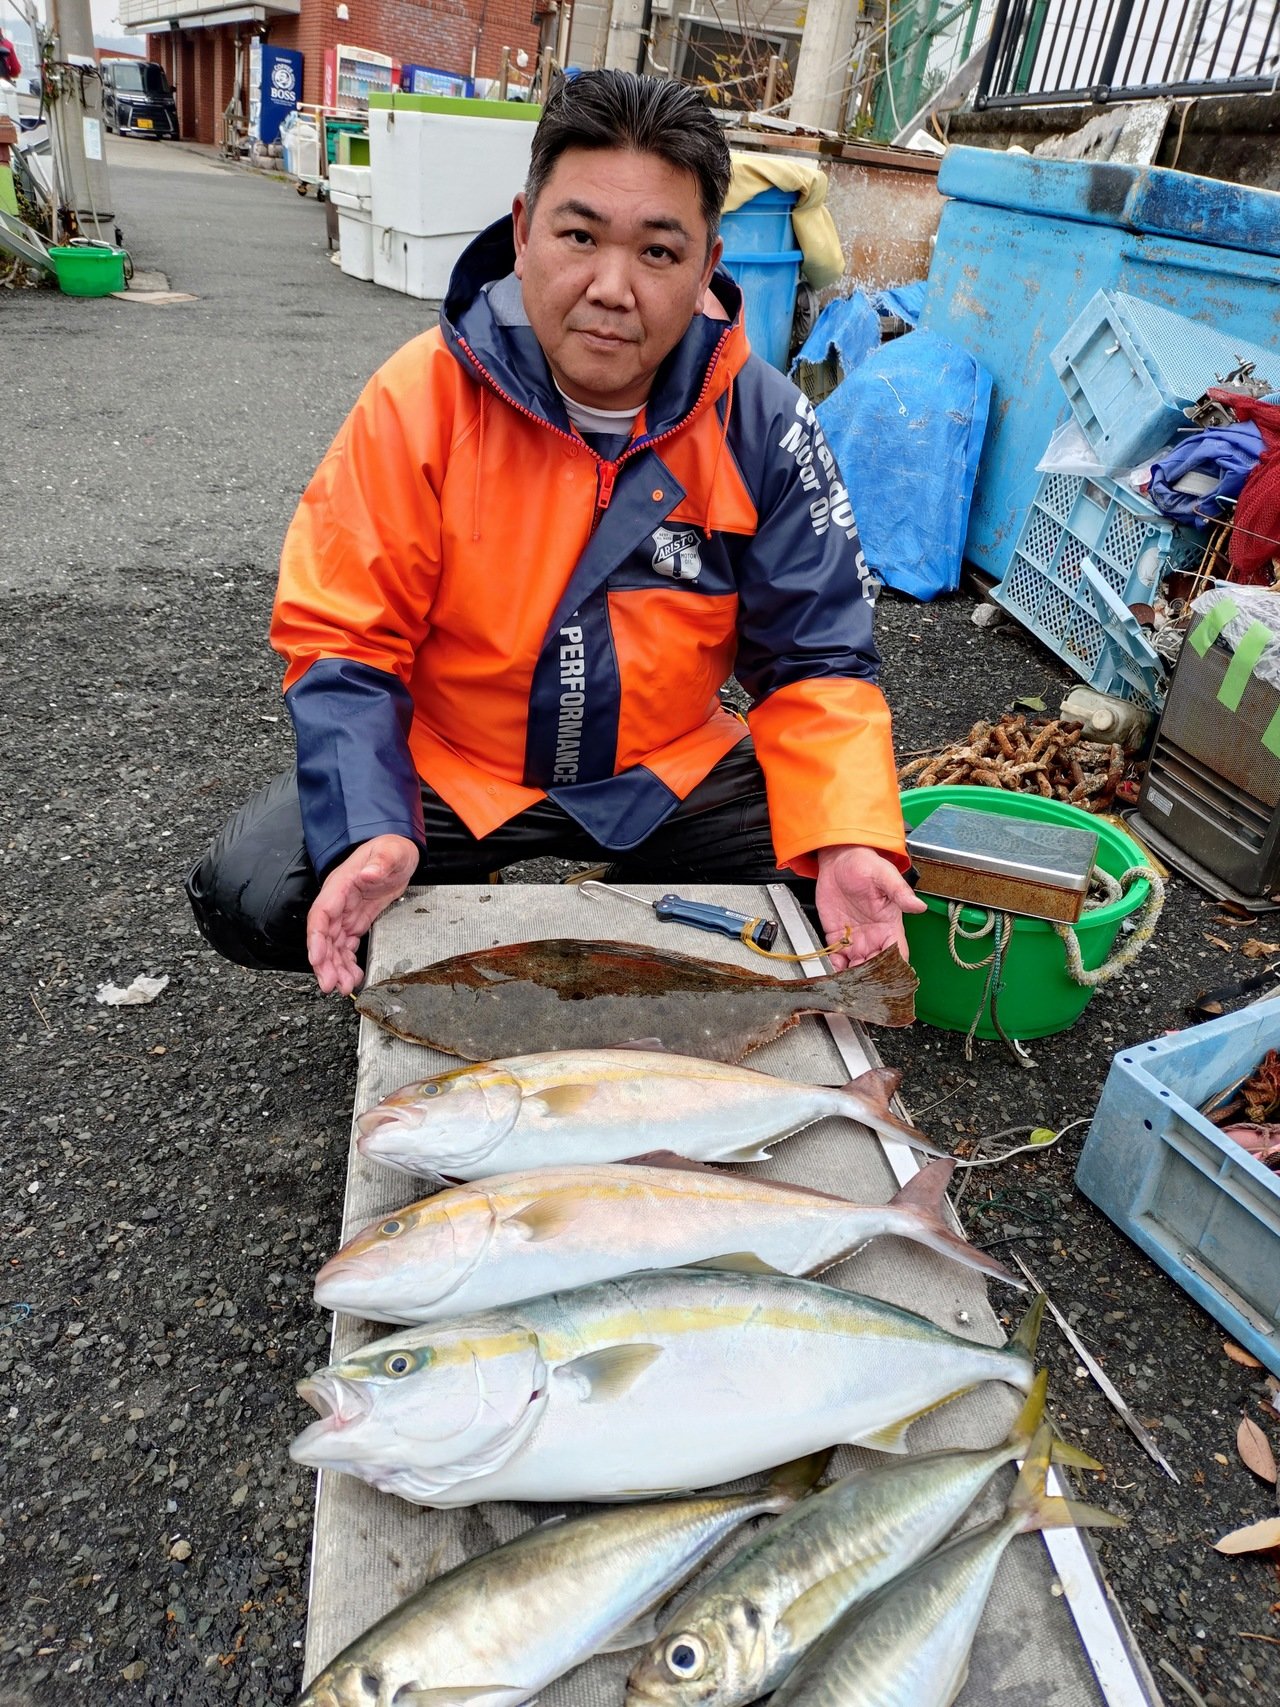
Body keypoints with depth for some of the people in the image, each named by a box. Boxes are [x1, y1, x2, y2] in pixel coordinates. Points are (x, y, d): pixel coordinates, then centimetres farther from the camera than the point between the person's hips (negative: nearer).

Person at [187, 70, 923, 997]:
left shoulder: (763, 425, -11)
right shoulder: (422, 397, -16)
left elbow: (815, 660, -9)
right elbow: (342, 641, -13)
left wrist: (851, 842, -27)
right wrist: (369, 830, -31)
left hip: (667, 775, 2)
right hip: (447, 771, -1)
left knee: (851, 902, -17)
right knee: (252, 895, -22)